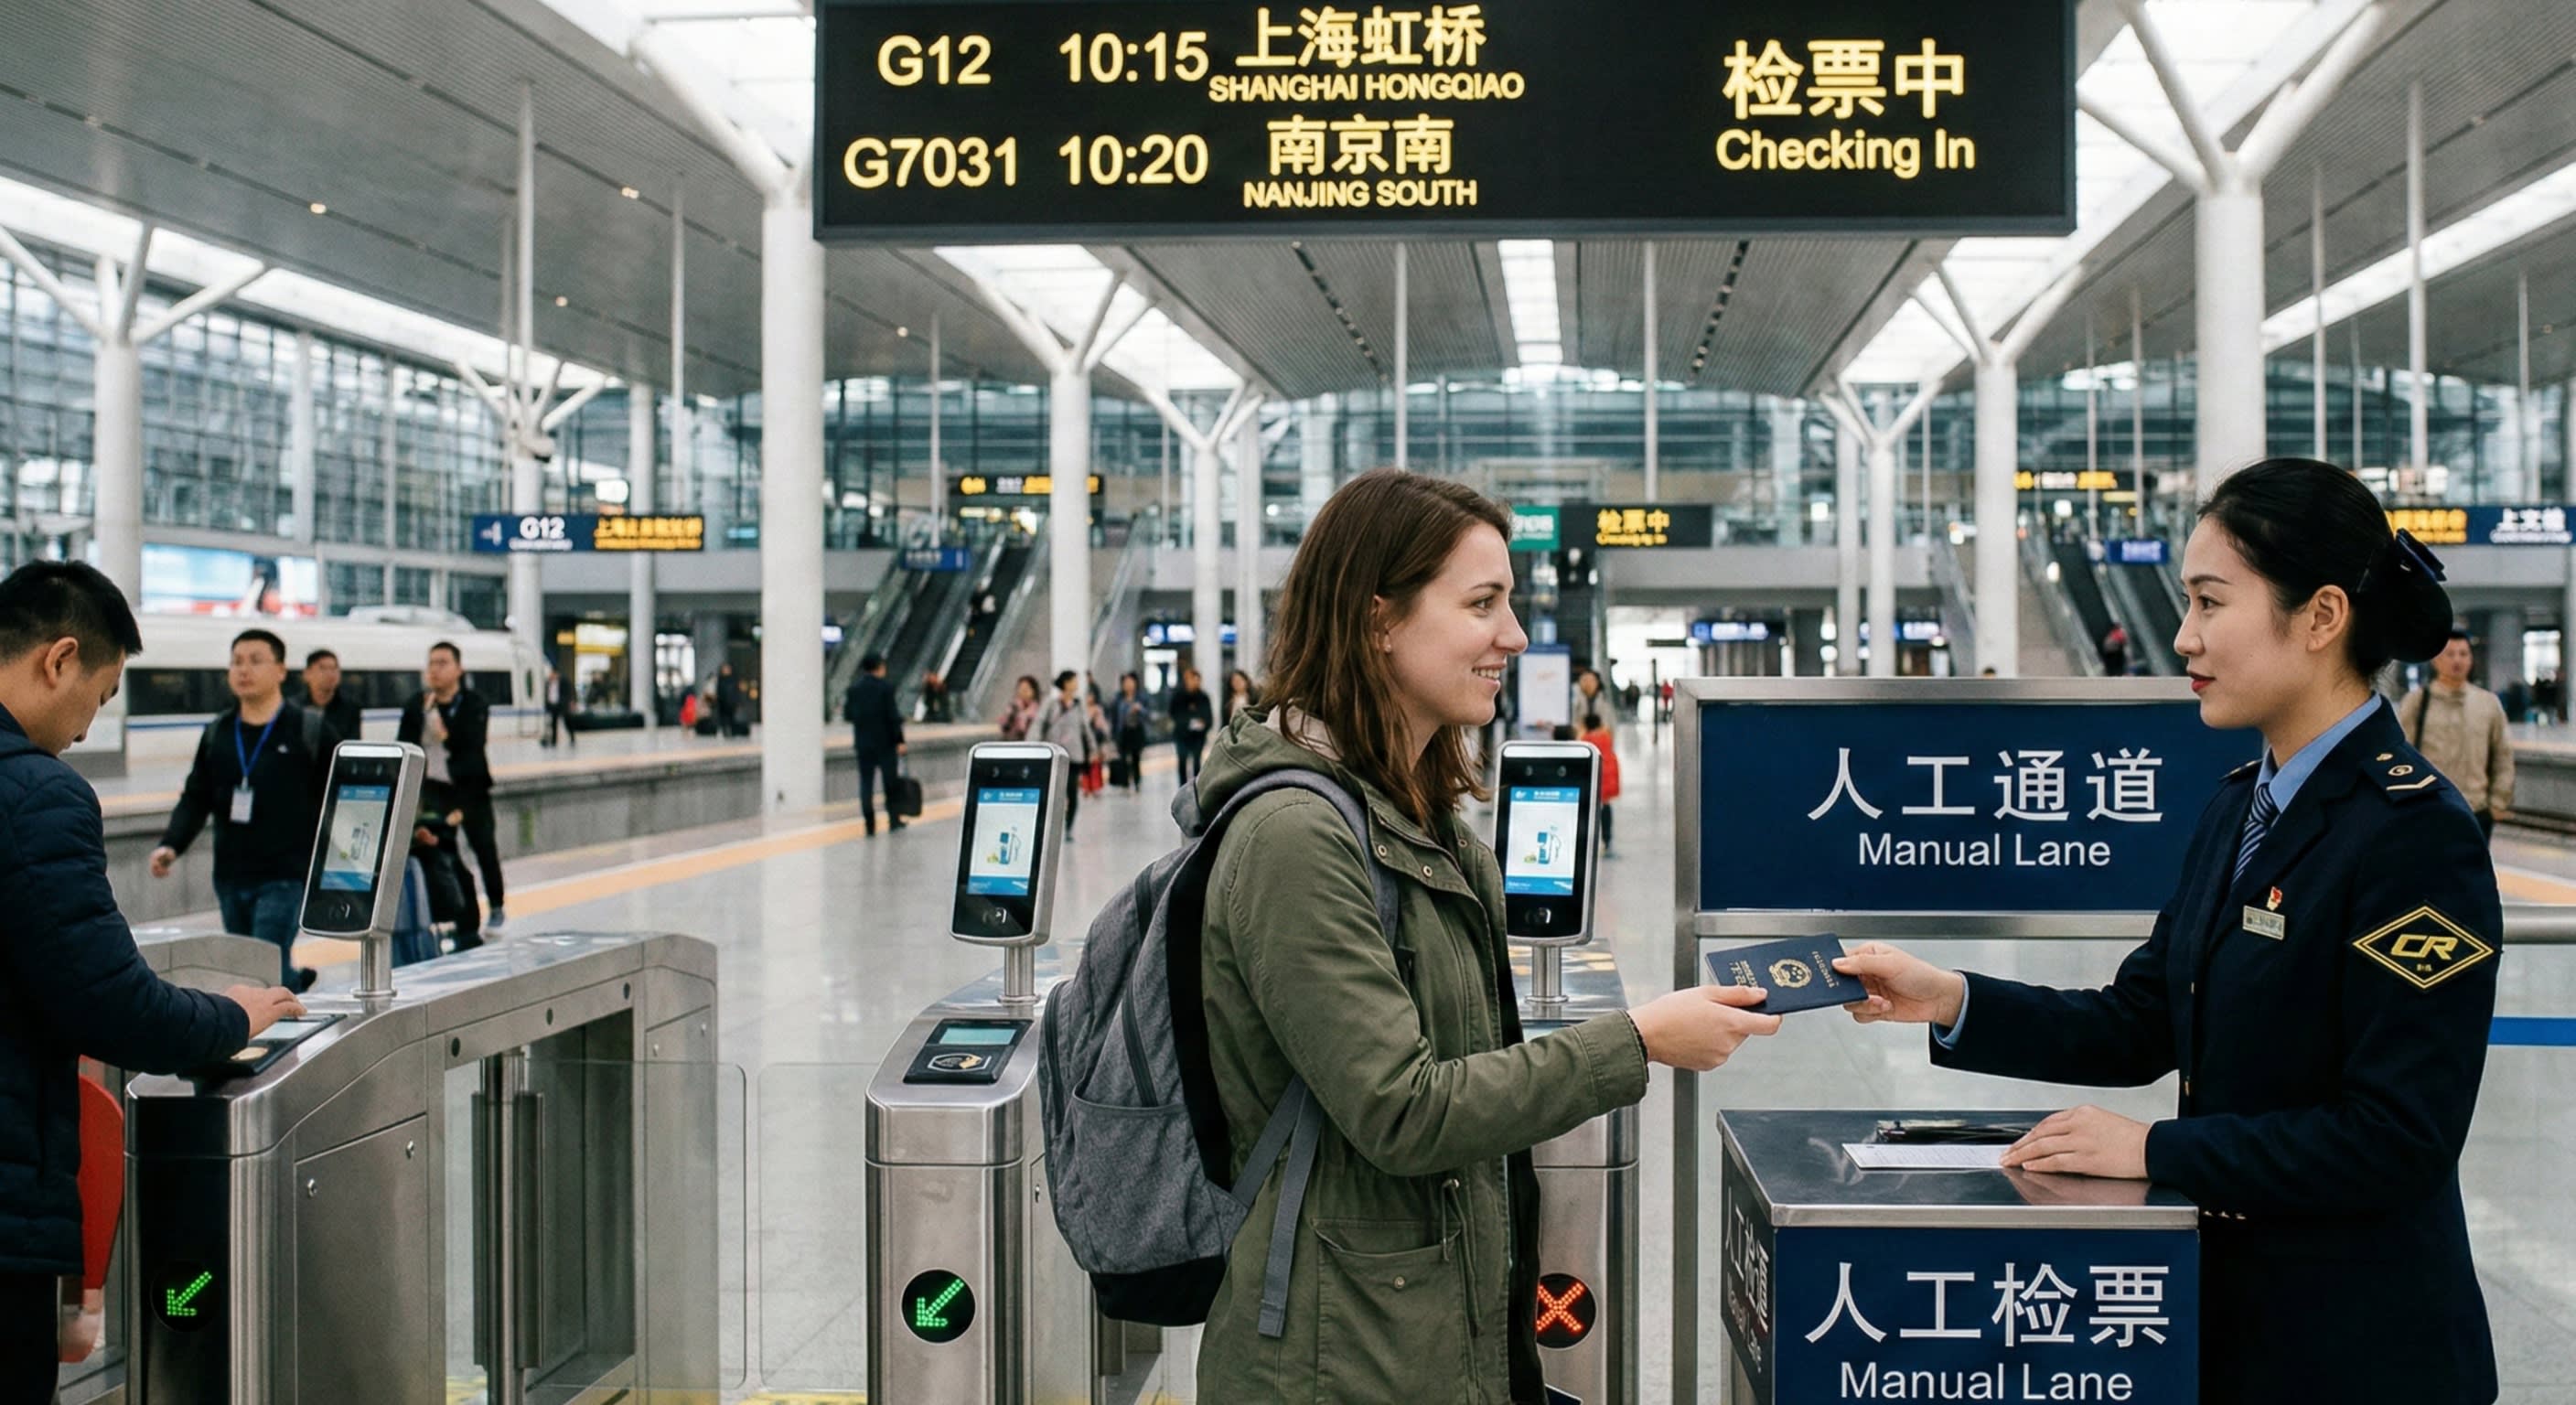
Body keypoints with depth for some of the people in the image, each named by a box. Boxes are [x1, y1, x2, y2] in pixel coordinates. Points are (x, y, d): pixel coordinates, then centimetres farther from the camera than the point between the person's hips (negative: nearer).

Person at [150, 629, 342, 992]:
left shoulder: (311, 732, -3)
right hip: (230, 879, 5)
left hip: (286, 878, -5)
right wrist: (171, 845, -6)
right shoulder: (216, 733, 10)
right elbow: (196, 799, 10)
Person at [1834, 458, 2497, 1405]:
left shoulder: (2416, 835, -19)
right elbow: (2139, 1027, 8)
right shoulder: (2241, 805, 7)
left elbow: (2397, 1138, -22)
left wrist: (2155, 1150, -18)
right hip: (2225, 1303, 8)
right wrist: (1950, 1001, -4)